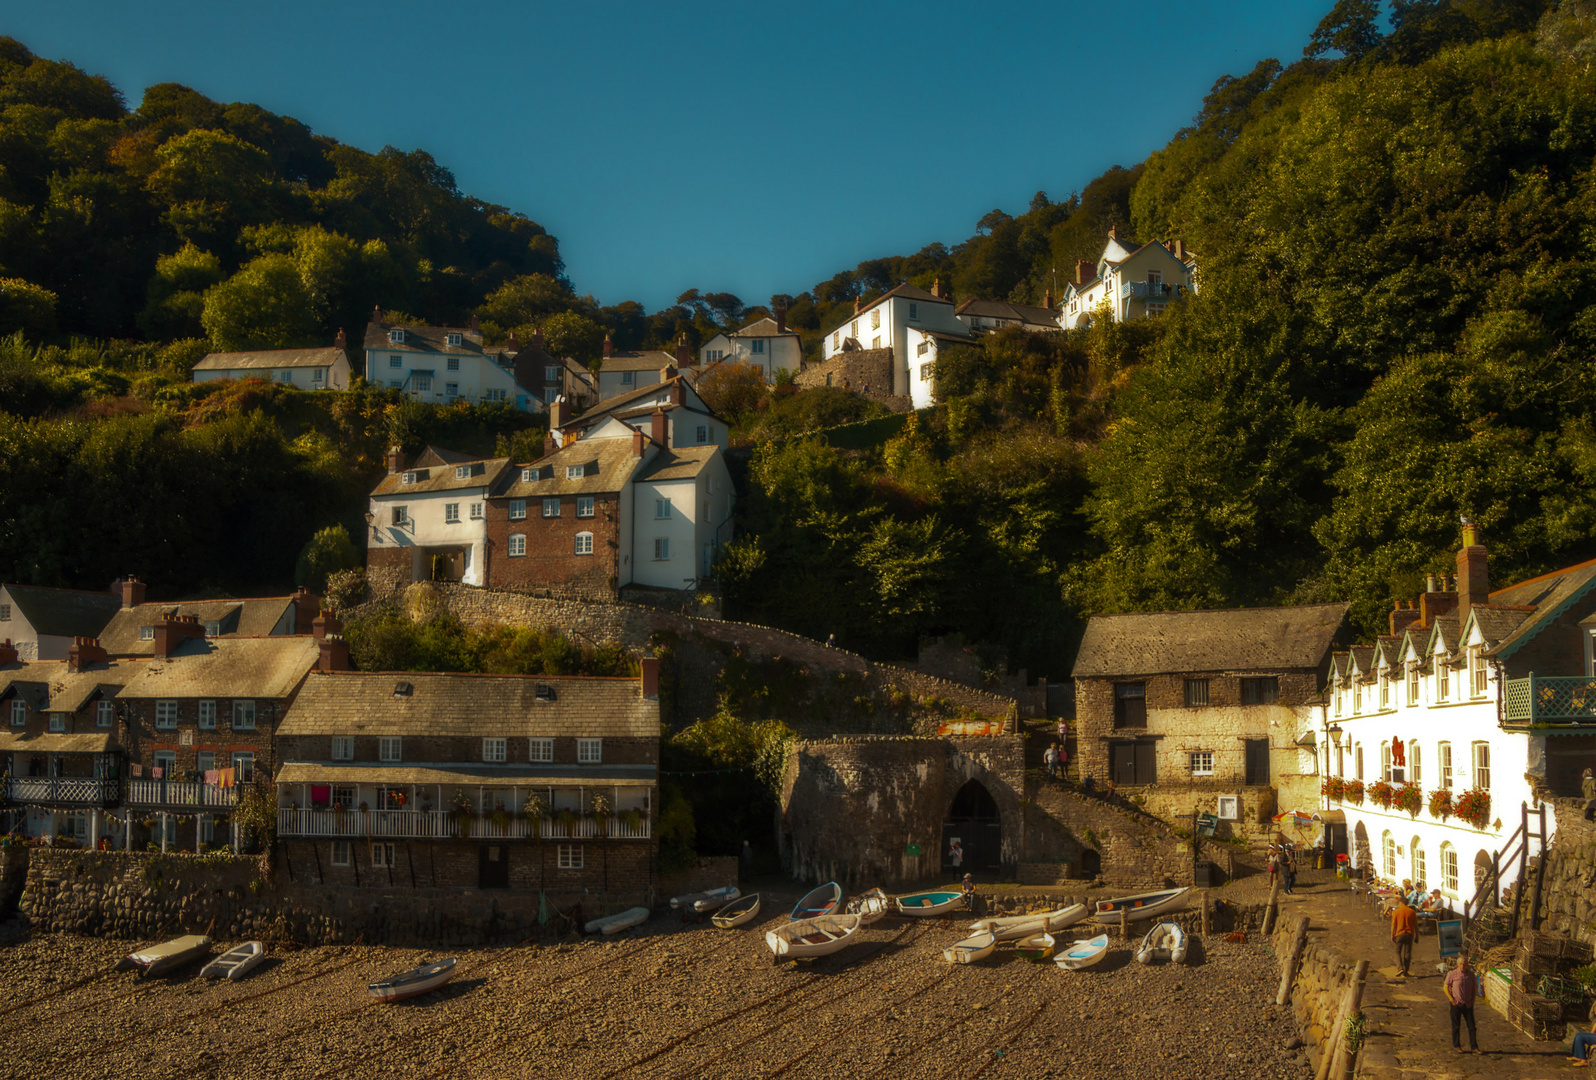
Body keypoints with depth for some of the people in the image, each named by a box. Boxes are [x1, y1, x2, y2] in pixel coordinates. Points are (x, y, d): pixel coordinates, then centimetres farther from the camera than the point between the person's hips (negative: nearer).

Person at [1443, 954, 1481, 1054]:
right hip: (1456, 1004, -3)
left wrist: (1472, 1000, 4)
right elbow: (1445, 987, -5)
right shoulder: (1452, 974, -9)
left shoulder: (1471, 974, 4)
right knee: (1456, 1026, 6)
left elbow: (1474, 988, 15)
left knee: (1472, 1026, 4)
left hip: (1468, 1004, 3)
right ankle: (1456, 1045, 18)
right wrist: (1452, 1000, -12)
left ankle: (1474, 1047, 12)